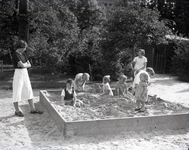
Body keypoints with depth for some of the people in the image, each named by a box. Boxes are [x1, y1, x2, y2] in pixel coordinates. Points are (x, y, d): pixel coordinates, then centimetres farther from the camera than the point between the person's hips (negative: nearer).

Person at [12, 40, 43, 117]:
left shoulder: (23, 54, 10)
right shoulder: (15, 54, -15)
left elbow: (29, 65, 8)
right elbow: (22, 65, -22)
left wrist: (23, 64, -11)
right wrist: (26, 64, -1)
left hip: (25, 74, 8)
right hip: (18, 74, -8)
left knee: (29, 91, 9)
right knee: (17, 93, 2)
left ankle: (32, 109, 16)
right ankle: (17, 111, 14)